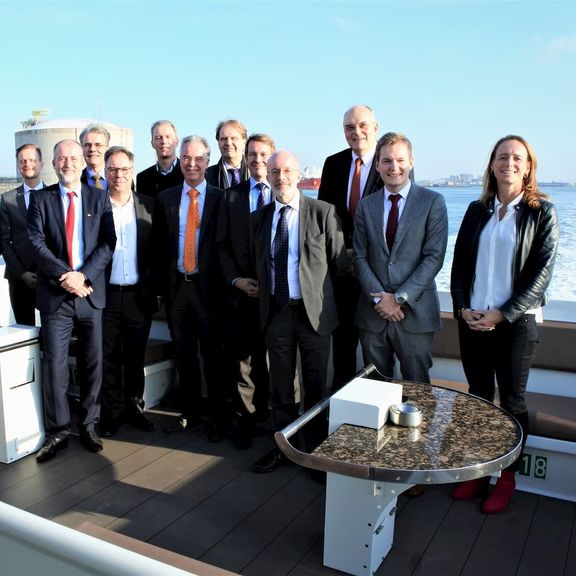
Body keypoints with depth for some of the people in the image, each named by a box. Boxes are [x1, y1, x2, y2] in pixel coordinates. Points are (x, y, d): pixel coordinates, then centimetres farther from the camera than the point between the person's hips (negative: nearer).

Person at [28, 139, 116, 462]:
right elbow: (37, 243, -3)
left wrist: (84, 275, -13)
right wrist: (64, 275, -15)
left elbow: (108, 243, -1)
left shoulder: (99, 198, 8)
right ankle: (58, 431, 15)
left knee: (93, 363, 8)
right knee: (55, 365, 1)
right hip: (55, 294, 0)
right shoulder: (41, 199, 7)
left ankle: (89, 425, 22)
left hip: (91, 292, 1)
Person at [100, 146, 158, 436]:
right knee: (109, 358, 9)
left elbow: (156, 250, 5)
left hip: (139, 295, 1)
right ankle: (111, 412, 23)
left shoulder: (148, 205, 4)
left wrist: (154, 287, -1)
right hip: (106, 294, -1)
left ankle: (134, 407, 27)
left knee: (136, 357, 12)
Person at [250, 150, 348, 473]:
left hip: (313, 310, -3)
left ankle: (316, 449, 25)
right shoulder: (259, 218, 8)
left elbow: (340, 262, -3)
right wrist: (263, 294, 8)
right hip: (276, 311, 4)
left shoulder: (323, 212, -5)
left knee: (316, 385, 8)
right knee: (280, 385, 13)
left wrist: (329, 298, 0)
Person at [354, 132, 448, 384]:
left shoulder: (433, 202, -1)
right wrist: (379, 298, -9)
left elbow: (434, 257, -8)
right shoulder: (366, 205, 9)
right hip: (373, 313, 3)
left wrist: (400, 298, -13)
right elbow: (360, 257, 4)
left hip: (415, 313, -2)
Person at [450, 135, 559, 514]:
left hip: (516, 322, -4)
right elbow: (459, 262, 10)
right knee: (478, 396, 11)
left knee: (512, 400, 7)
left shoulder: (542, 212, -3)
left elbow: (542, 272, -8)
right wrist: (462, 307, -3)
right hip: (472, 320, 4)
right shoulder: (477, 210, 9)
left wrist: (503, 314, -14)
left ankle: (508, 478, 21)